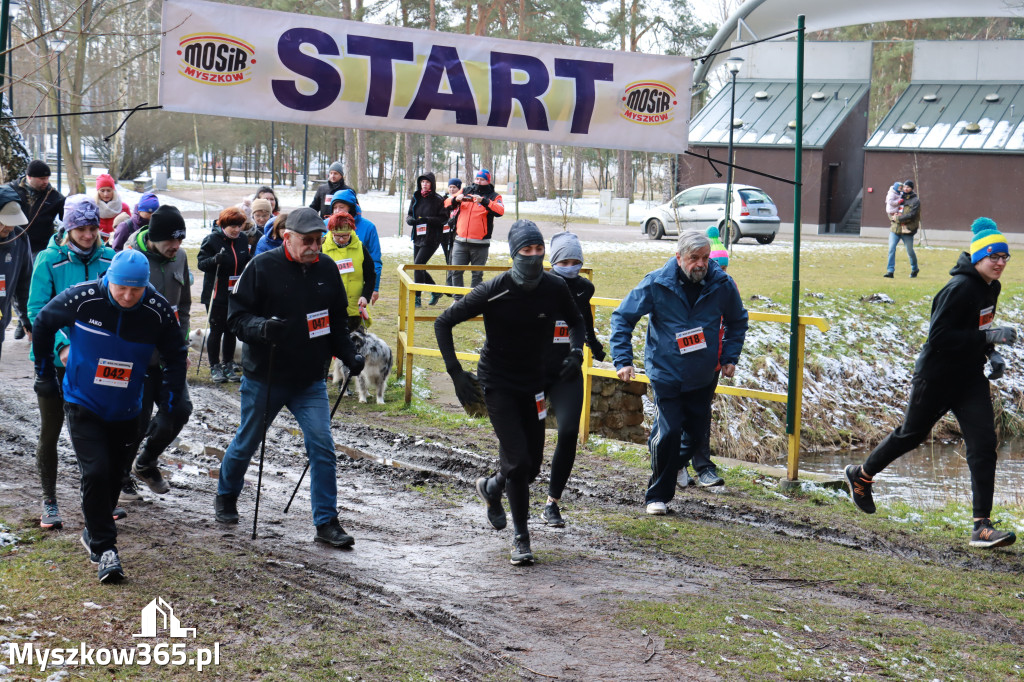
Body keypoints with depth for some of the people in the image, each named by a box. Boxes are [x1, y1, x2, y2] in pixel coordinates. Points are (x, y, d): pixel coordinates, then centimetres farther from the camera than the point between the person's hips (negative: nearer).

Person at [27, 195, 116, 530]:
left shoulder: (108, 259, -1)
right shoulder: (49, 260, -10)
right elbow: (37, 309, -12)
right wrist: (62, 345, -23)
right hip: (54, 360, -2)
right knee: (50, 432, 6)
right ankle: (49, 502, 20)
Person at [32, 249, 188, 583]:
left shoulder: (158, 311, -15)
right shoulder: (82, 299, -20)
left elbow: (176, 355, 3)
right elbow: (43, 324, 0)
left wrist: (171, 396, -1)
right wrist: (44, 372, 5)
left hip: (125, 411, 3)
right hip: (83, 405, -3)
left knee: (114, 476, 12)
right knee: (96, 471, -15)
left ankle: (94, 531, 37)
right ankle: (104, 549, -5)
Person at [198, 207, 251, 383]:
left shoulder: (242, 239, 5)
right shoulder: (212, 240, -9)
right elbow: (201, 263, -11)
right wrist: (215, 259, -30)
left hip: (236, 294, 4)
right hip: (216, 294, -4)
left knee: (232, 330, 8)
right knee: (217, 329, 0)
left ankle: (228, 365, 19)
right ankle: (215, 367, 11)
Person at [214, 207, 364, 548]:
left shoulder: (327, 270, 3)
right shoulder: (262, 267, -11)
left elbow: (337, 321, 15)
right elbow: (237, 315, -9)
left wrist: (348, 355, 3)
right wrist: (260, 327, -29)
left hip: (310, 380, 3)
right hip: (263, 377, -3)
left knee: (322, 447, -6)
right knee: (246, 442, 14)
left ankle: (327, 522, 1)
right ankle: (226, 496, 40)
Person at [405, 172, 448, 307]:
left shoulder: (438, 200, -6)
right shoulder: (416, 198, 9)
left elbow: (444, 219, -9)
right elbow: (408, 216, 12)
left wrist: (427, 220, -21)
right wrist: (413, 220, -12)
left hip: (431, 239, -7)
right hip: (417, 238, 7)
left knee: (418, 265, -15)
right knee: (419, 268, 12)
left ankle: (417, 298, -9)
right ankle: (435, 292, 31)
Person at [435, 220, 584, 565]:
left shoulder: (555, 288, -7)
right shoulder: (494, 292, -18)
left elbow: (576, 321, 14)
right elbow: (443, 322, -9)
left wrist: (576, 352, -6)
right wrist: (456, 372, -15)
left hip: (533, 385, 4)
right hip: (498, 384, -4)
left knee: (531, 466, 9)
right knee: (518, 461, -15)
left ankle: (491, 487, 42)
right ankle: (521, 537, 1)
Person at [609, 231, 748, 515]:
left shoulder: (722, 285, -7)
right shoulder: (656, 284, -13)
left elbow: (738, 321, 13)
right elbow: (622, 317, -4)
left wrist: (730, 357, 3)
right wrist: (622, 360, -12)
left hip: (704, 377, 3)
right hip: (666, 373, -3)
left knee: (697, 434, 9)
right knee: (668, 433, -11)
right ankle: (658, 495, 6)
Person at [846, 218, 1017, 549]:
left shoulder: (991, 287, 6)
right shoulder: (960, 289, -22)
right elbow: (938, 338, -28)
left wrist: (992, 354, 6)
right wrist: (989, 337, -30)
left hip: (970, 378, 7)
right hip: (936, 378, -7)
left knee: (983, 444, -6)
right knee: (911, 435, 12)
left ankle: (982, 527, -6)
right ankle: (861, 475, 39)